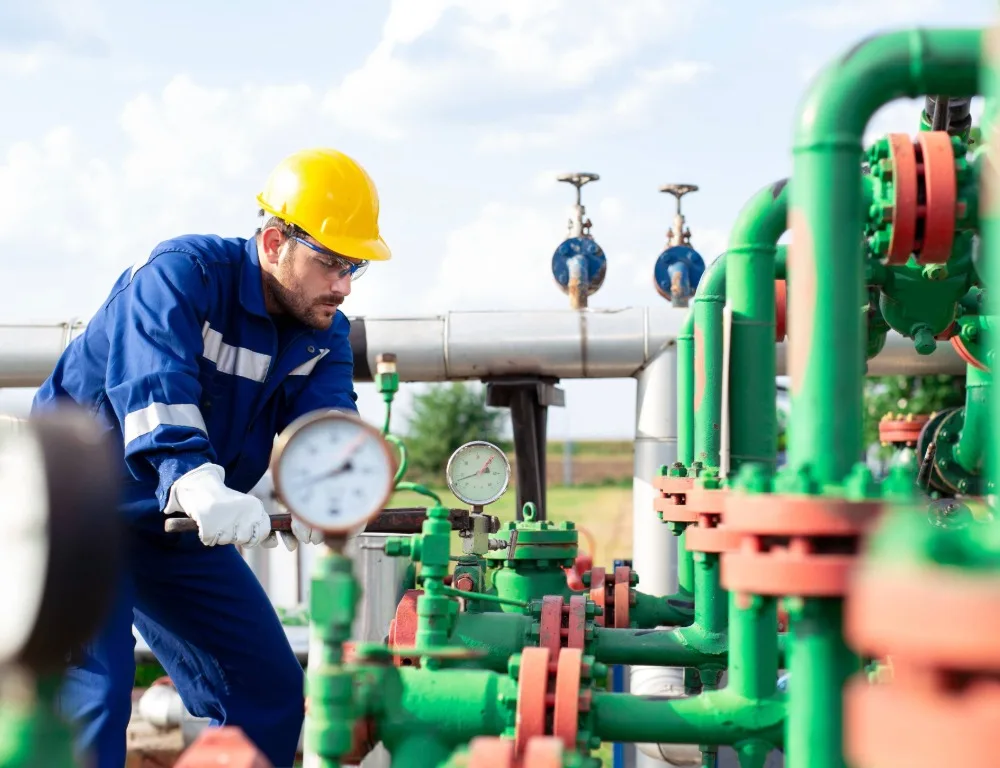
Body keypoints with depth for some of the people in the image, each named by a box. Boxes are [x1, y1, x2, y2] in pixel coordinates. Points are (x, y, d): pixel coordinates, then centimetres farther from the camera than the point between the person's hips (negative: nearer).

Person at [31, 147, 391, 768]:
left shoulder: (325, 332, -1)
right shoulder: (182, 273, -21)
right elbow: (152, 384, -39)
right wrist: (197, 481, -57)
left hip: (182, 524, 7)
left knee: (271, 687, 8)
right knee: (92, 696, -20)